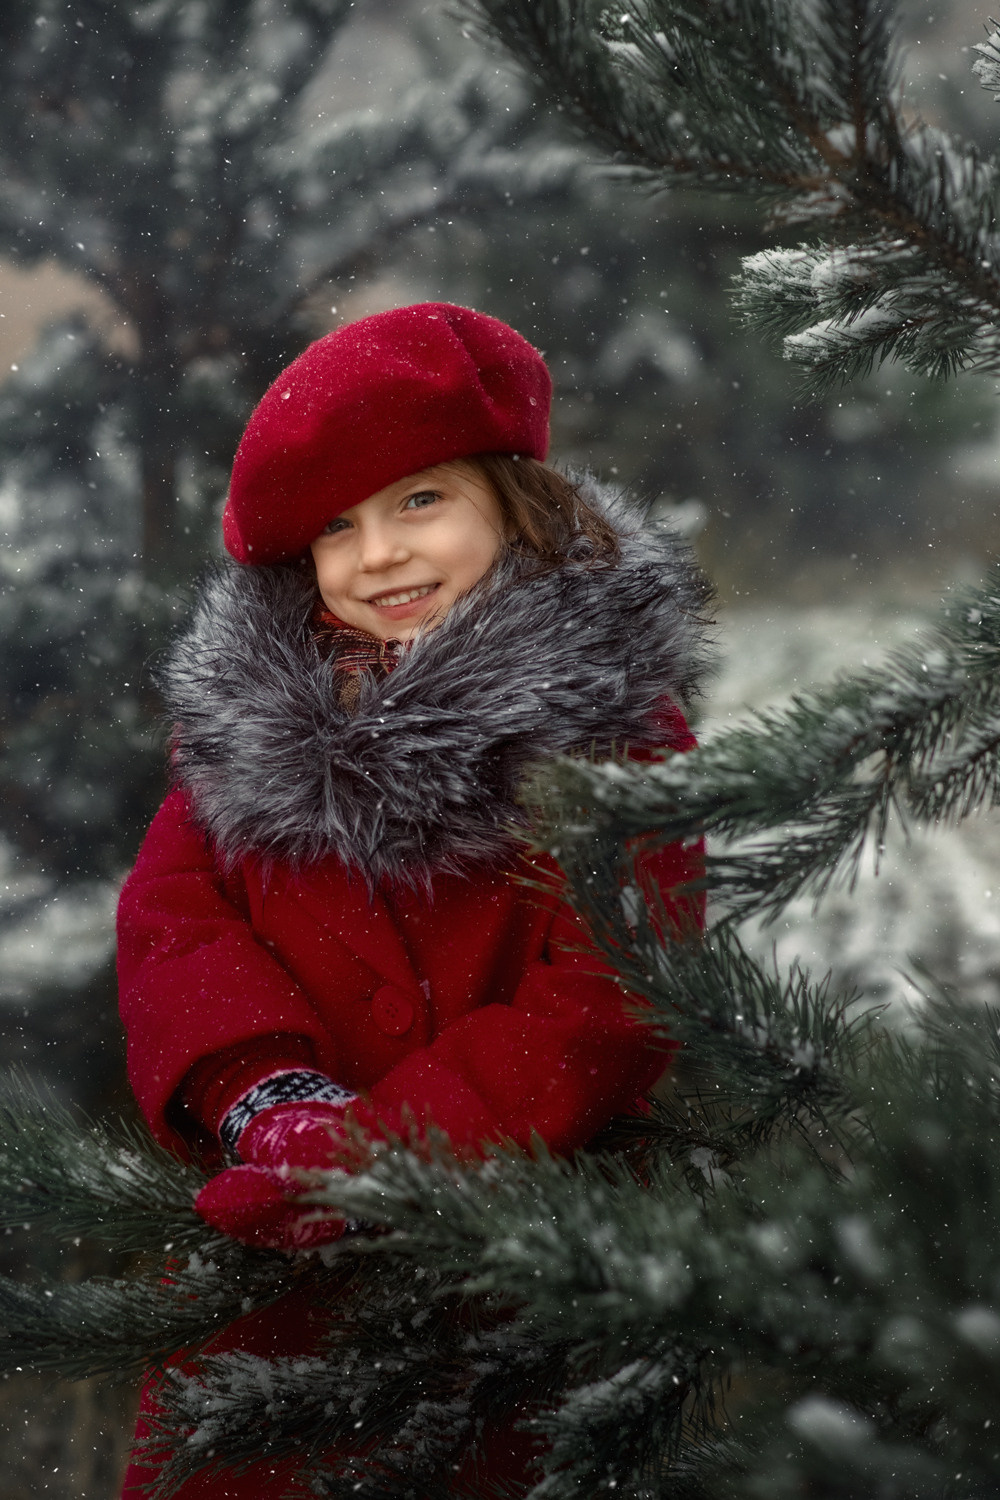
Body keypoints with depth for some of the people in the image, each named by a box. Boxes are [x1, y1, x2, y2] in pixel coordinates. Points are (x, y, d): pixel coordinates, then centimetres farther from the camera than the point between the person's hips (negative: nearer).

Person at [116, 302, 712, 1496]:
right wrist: (266, 1098, -20)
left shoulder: (607, 719, -7)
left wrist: (376, 1152, -25)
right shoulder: (248, 700, 7)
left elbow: (607, 1005, -15)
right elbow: (170, 918, -1)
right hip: (265, 1264, 4)